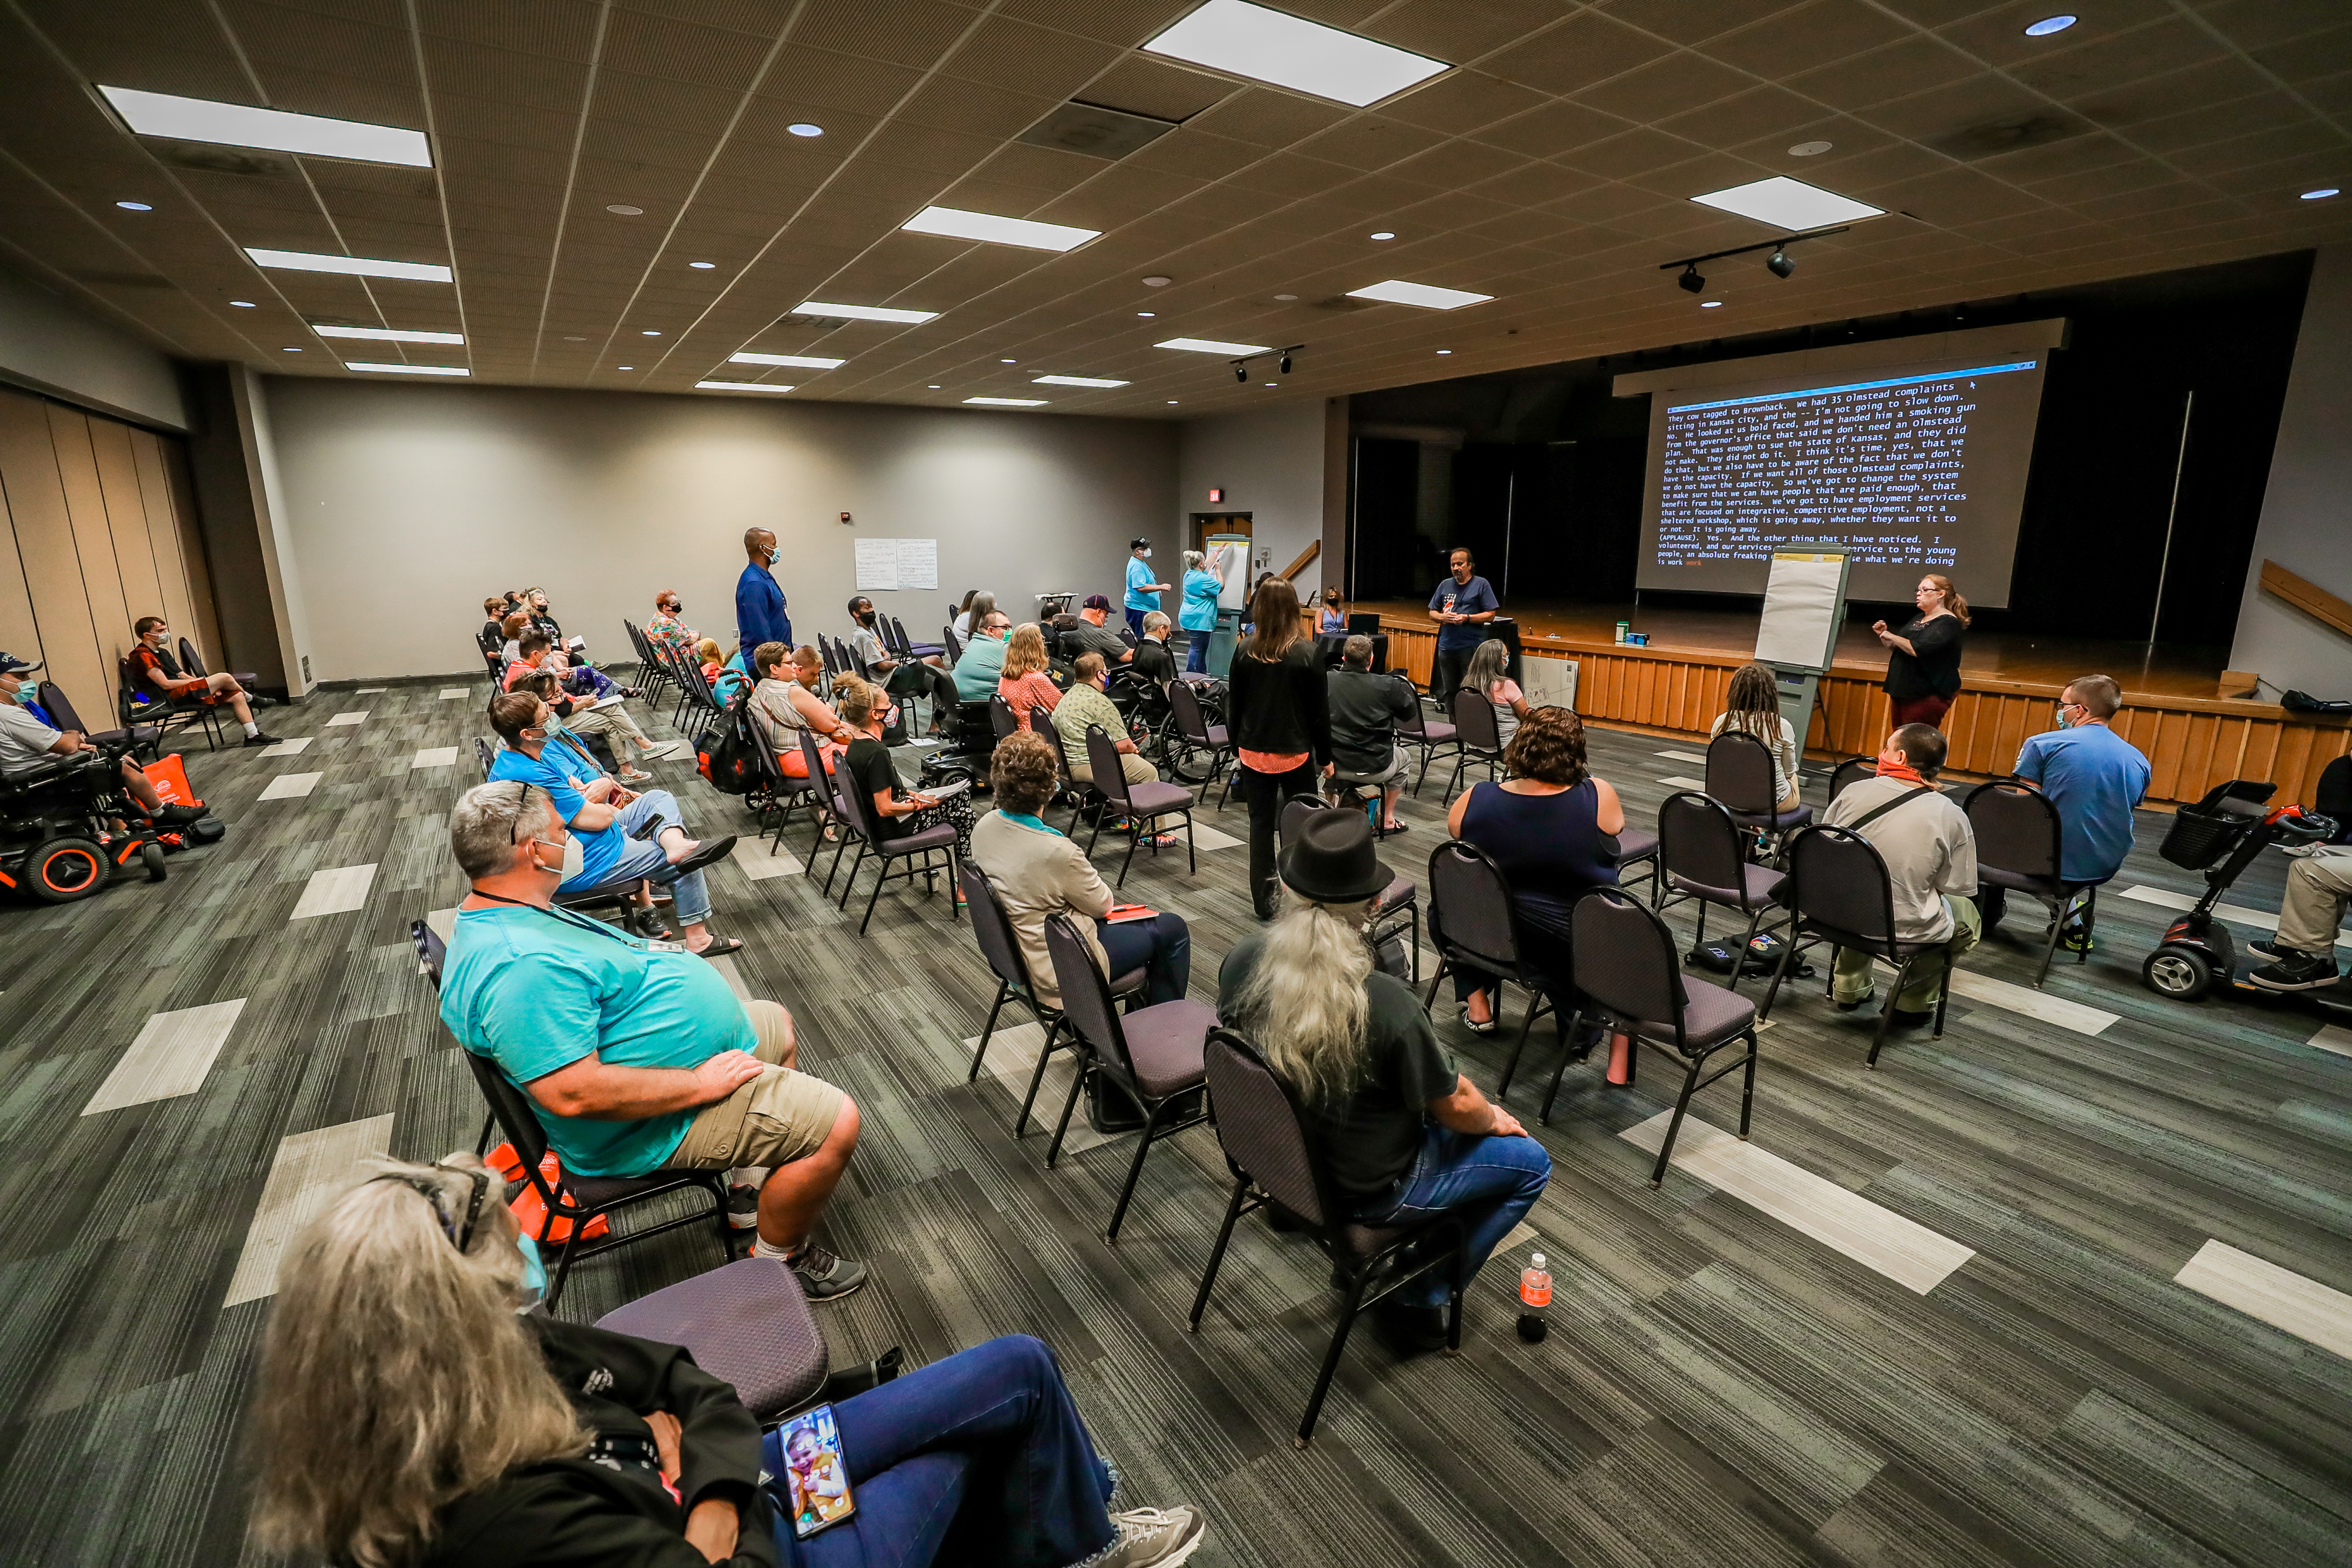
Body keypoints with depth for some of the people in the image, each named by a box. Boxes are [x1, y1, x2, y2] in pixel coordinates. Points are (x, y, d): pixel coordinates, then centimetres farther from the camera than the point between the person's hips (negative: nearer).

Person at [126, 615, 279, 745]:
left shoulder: (162, 652, 21)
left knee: (237, 696, -5)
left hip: (183, 691, 10)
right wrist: (199, 681, -9)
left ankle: (253, 735, -10)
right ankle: (251, 699, 11)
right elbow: (165, 684, -16)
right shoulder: (143, 656, -9)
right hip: (173, 696, -10)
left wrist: (209, 684, 0)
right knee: (225, 677, -19)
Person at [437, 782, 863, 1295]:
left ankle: (754, 1179, 34)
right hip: (650, 1124, -11)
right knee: (835, 1125, -17)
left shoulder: (502, 915, 3)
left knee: (779, 1026, 28)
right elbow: (573, 1093, -36)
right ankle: (778, 1259, 8)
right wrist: (701, 1084, -28)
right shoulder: (522, 967, -33)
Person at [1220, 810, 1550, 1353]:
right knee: (1530, 1162, 13)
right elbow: (1457, 1108, -18)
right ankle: (1416, 1299, 16)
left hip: (1279, 1156, 6)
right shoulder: (1383, 1002, -35)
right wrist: (1494, 1119, 6)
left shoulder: (1243, 959, -18)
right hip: (1364, 1191, -6)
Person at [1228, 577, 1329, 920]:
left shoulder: (1245, 651, -4)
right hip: (1296, 752, -2)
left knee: (1261, 824, 10)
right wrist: (1325, 757, 4)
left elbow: (1234, 705, 4)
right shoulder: (1308, 653, -11)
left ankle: (1263, 901, 17)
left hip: (1254, 752, 2)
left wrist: (1238, 743, 17)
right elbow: (1319, 711, -6)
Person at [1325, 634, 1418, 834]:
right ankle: (1387, 819, 38)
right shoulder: (1388, 686, -16)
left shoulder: (1326, 680, -11)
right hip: (1375, 769, -1)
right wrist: (1404, 685, 16)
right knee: (1402, 758, 32)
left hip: (1334, 765, 2)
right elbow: (1410, 710, 0)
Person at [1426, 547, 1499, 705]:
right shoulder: (1445, 585, 13)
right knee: (1449, 691, 11)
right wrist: (1443, 617, -6)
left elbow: (1490, 615, -3)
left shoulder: (1481, 584, 0)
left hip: (1472, 647, -5)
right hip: (1447, 647, 5)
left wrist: (1467, 618, -16)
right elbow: (1432, 613, 16)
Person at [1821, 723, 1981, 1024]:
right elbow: (1953, 888, -5)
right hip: (1905, 931, -2)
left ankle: (1850, 988, 41)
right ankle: (1913, 1003, 30)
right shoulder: (1951, 817, -13)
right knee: (1967, 914, 29)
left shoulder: (1854, 791, -8)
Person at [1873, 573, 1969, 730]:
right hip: (1902, 692, 9)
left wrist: (1891, 637, -12)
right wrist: (1883, 635, 9)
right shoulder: (1919, 619, 18)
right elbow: (1897, 650, 27)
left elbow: (1918, 650, -25)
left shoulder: (1948, 623, -11)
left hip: (1928, 695, -9)